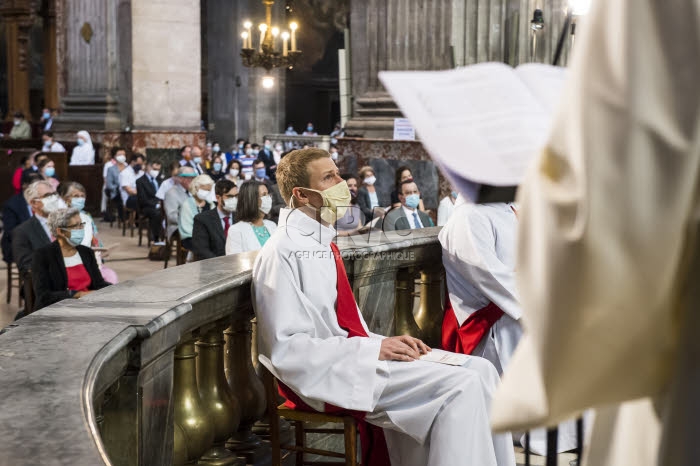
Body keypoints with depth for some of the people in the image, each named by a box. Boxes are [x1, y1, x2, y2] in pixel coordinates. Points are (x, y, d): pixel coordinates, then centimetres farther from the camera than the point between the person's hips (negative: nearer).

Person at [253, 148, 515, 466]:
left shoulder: (322, 245, 14)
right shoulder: (282, 253, -14)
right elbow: (286, 350, -19)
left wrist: (384, 343, 2)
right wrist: (373, 350, -18)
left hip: (353, 355, 9)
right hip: (331, 375, -9)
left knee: (479, 370, -2)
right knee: (461, 385, -20)